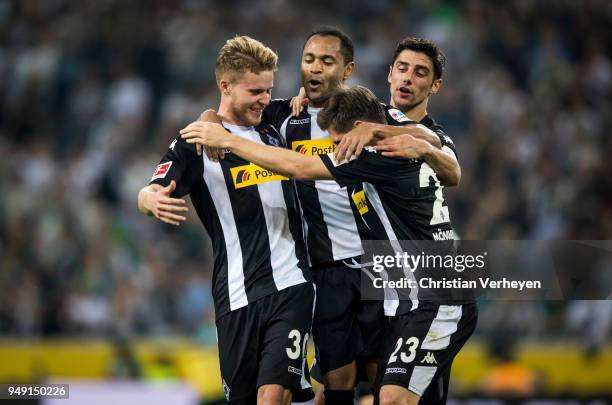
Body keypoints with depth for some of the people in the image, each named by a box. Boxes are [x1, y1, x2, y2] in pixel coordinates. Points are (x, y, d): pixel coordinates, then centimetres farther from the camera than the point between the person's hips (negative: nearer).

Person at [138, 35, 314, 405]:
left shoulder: (273, 132, 13)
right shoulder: (196, 142, 0)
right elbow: (148, 195, -9)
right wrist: (153, 199, -35)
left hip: (292, 287, 2)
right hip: (238, 296, -2)